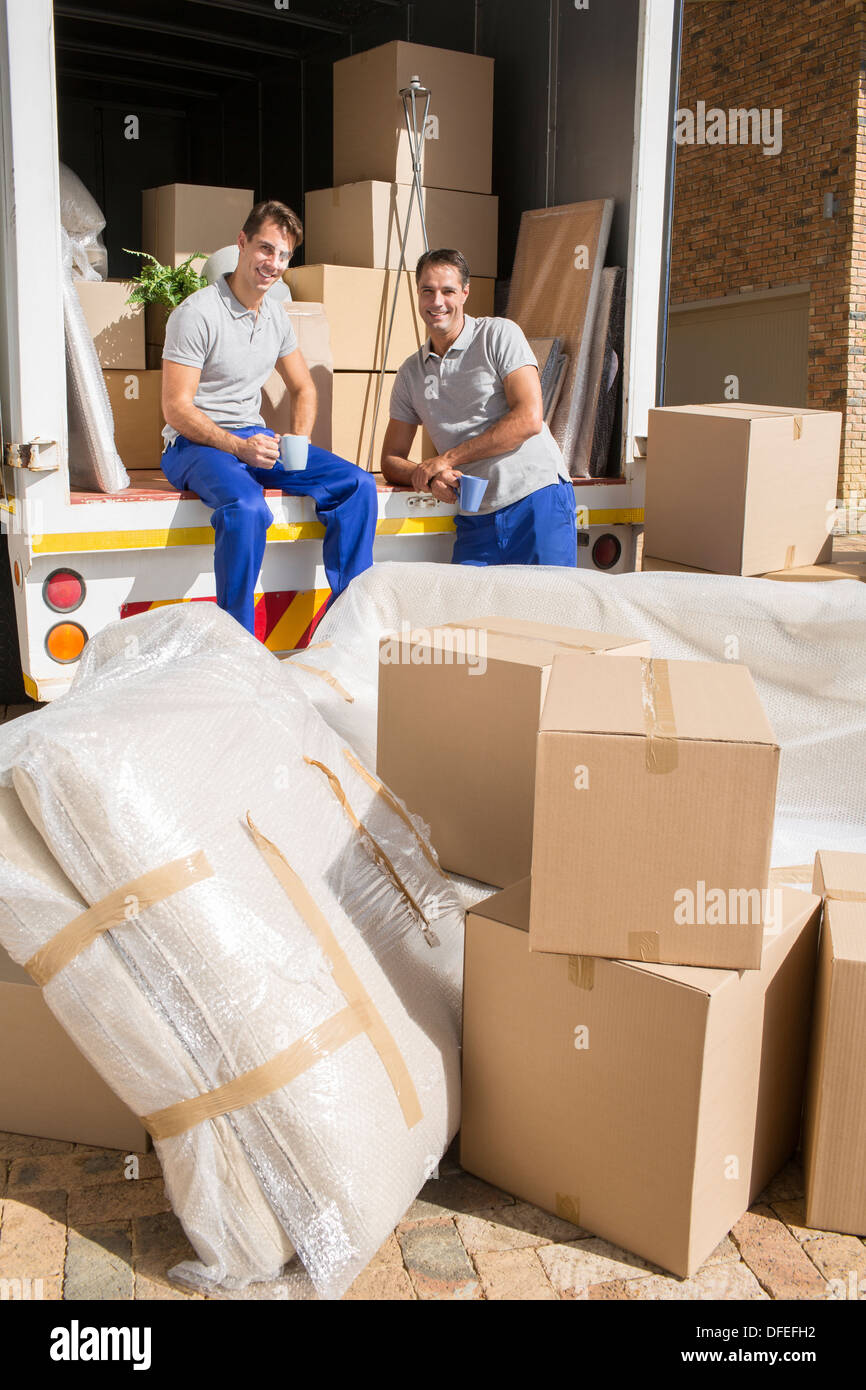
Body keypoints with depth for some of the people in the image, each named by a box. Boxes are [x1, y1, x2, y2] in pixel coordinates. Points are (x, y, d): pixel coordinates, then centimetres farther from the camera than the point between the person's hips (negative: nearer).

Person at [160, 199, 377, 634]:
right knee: (247, 507, -39)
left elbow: (303, 389, 22)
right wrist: (238, 447, -26)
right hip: (196, 443, -7)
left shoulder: (277, 316, 11)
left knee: (358, 484, -11)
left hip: (255, 438, 7)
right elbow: (177, 409, -14)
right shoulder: (197, 313, -12)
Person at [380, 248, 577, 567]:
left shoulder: (499, 334, 2)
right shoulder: (410, 374, 16)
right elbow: (391, 461, 16)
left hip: (537, 496, -4)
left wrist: (445, 459, -8)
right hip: (476, 520, 4)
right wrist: (430, 477, -8)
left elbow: (529, 419, -9)